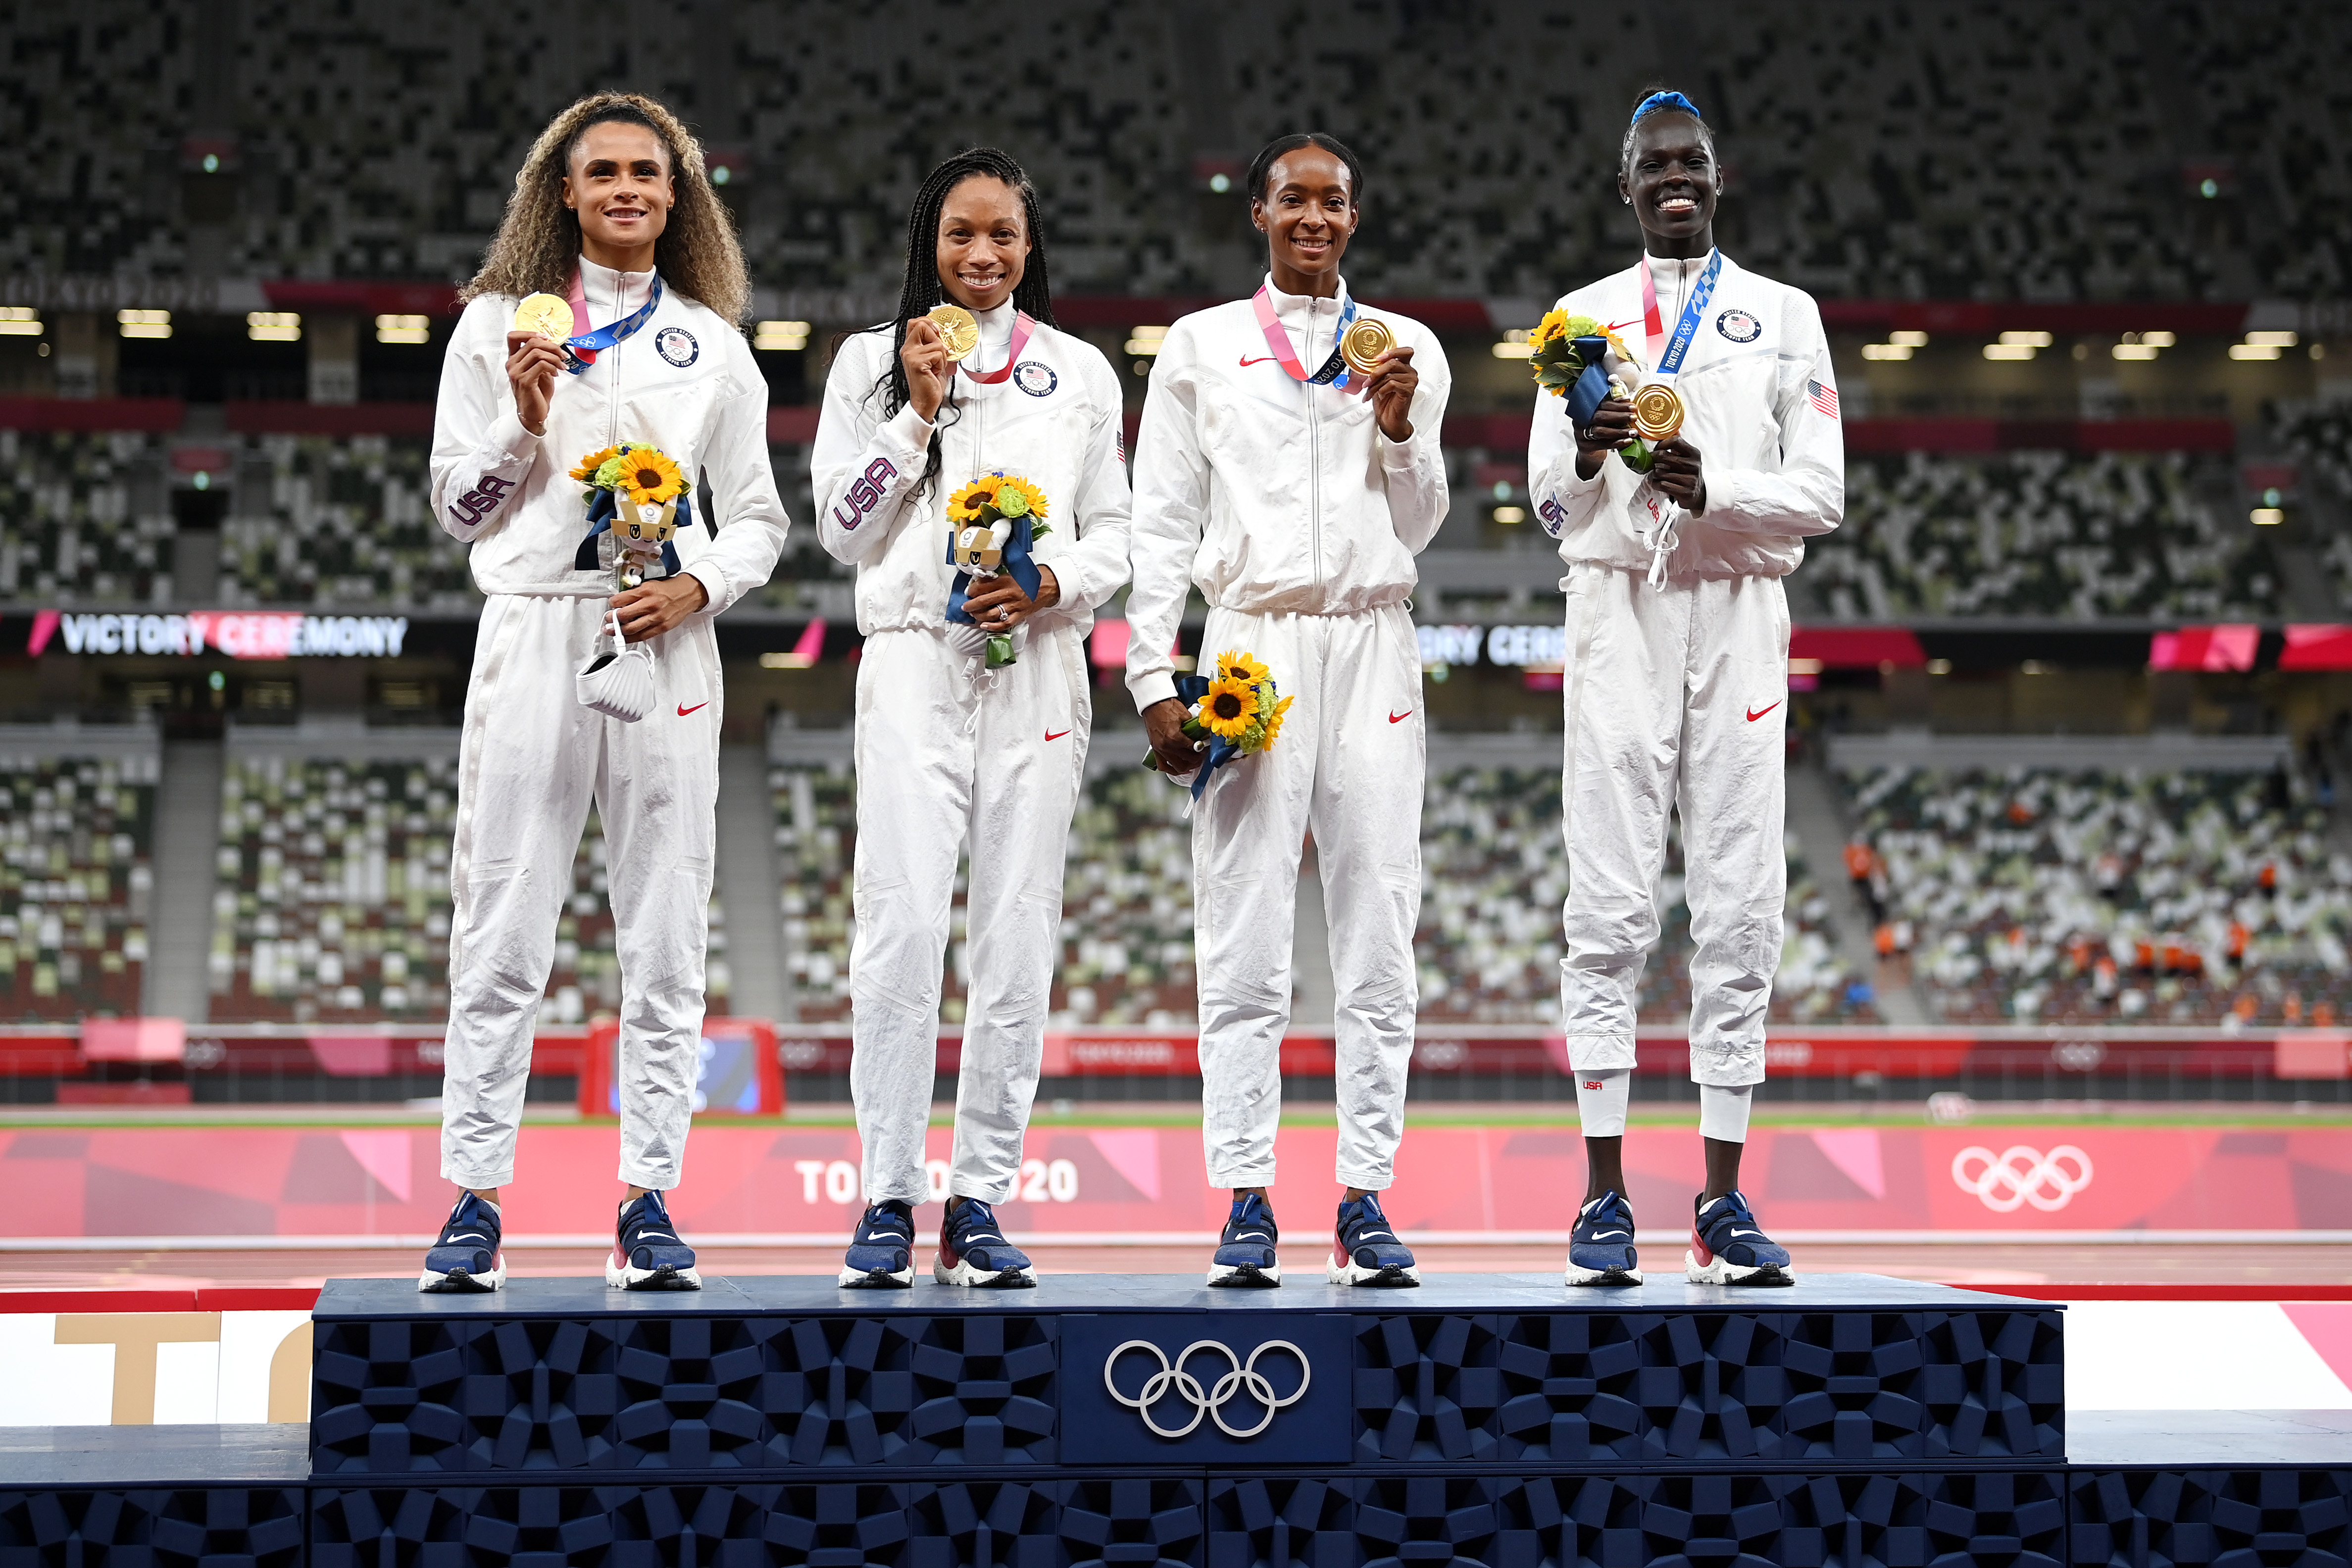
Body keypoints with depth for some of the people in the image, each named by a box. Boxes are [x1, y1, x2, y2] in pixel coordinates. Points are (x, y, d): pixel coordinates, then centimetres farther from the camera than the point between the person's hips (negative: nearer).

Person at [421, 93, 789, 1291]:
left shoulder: (713, 345, 13)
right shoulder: (499, 323, 10)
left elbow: (758, 519, 14)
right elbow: (456, 506, 9)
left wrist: (696, 588, -5)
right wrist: (524, 419, -8)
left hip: (665, 642, 1)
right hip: (532, 630, -1)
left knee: (666, 939, 0)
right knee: (501, 932, -4)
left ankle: (649, 1202, 4)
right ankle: (474, 1200, 0)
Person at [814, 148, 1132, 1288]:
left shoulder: (1081, 372, 13)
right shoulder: (873, 362, 11)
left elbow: (1115, 537, 12)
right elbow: (841, 529, 5)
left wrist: (1051, 584, -8)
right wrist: (919, 413, -5)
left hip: (1037, 669, 1)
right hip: (913, 664, -1)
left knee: (1017, 940, -1)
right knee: (902, 928, -12)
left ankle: (980, 1204, 5)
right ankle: (888, 1198, -5)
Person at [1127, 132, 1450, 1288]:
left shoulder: (1409, 349, 14)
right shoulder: (1199, 347, 10)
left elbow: (1417, 529, 15)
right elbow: (1162, 525, 8)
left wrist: (1401, 432, -3)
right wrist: (1154, 681, 0)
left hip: (1371, 649, 1)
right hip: (1251, 649, -1)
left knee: (1378, 941, -1)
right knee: (1243, 943, -5)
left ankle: (1367, 1201, 3)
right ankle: (1246, 1204, -1)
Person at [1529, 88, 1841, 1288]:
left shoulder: (1784, 315, 12)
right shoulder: (1584, 315, 13)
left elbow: (1820, 494, 3)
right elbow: (1549, 500, 8)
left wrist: (1711, 489, -15)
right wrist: (1586, 457, -15)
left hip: (1740, 612, 0)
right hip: (1618, 609, 0)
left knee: (1739, 907, -3)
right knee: (1610, 904, -6)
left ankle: (1724, 1201, 0)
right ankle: (1604, 1197, -4)